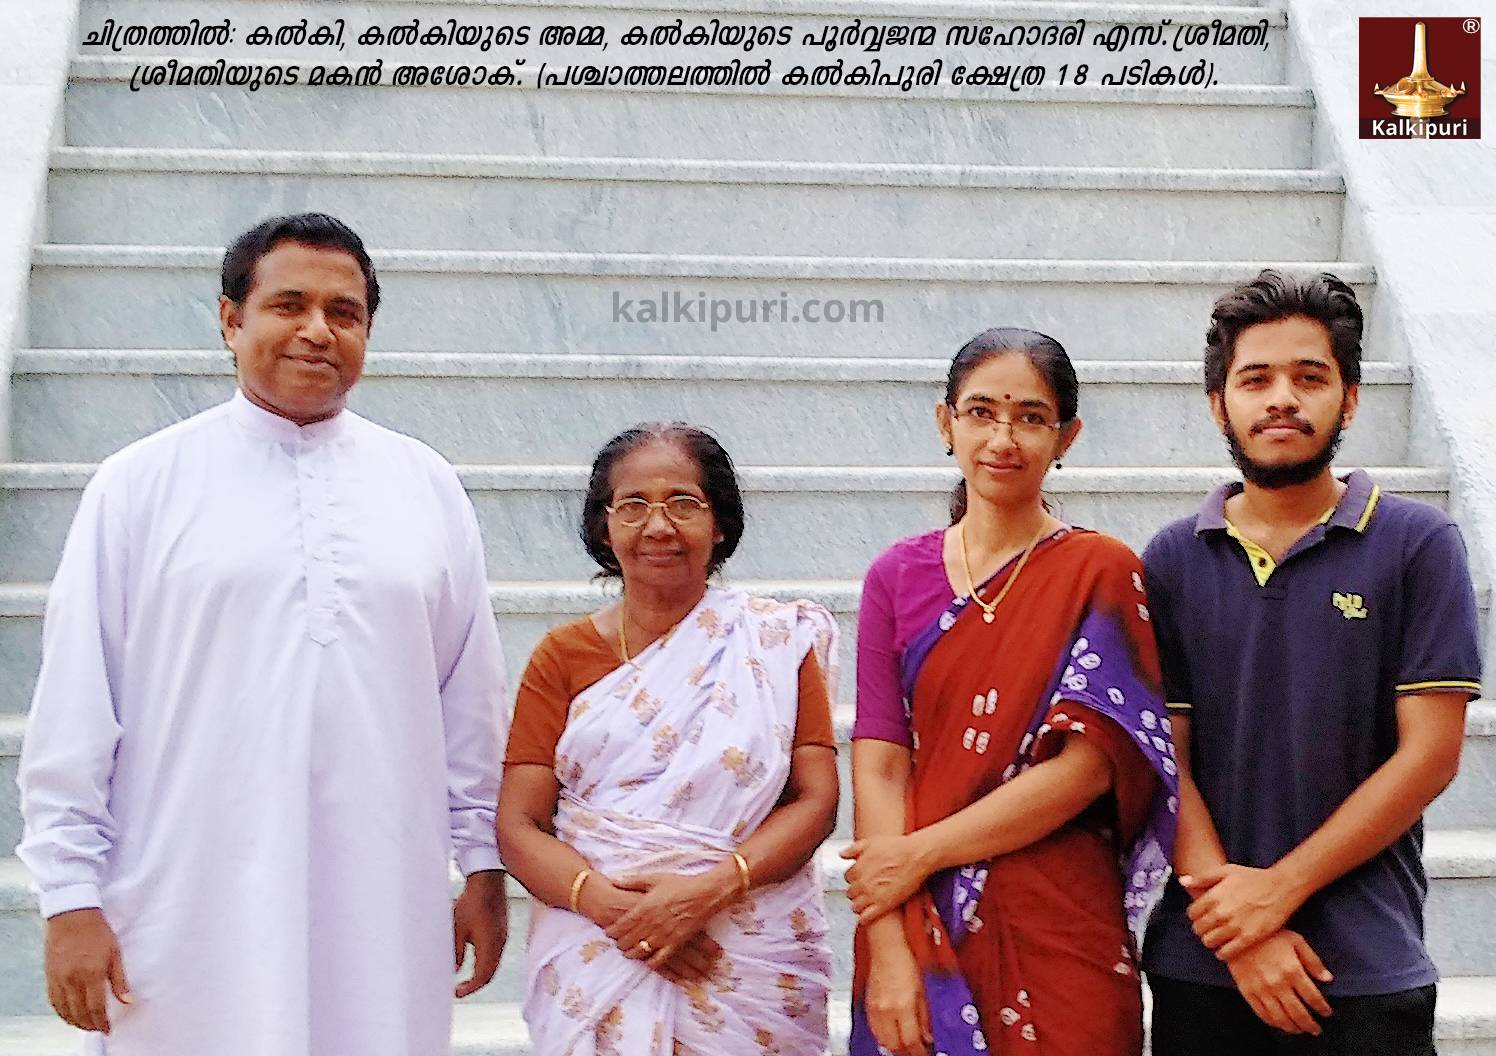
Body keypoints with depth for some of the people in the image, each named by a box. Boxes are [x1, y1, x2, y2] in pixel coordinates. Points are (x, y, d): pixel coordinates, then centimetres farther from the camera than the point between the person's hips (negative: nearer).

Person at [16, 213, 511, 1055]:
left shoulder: (428, 486, 10)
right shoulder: (142, 483, 3)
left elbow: (472, 698, 12)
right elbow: (75, 708, 1)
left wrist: (484, 866, 11)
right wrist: (71, 898, -3)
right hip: (194, 925, -2)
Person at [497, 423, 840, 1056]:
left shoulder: (778, 640, 3)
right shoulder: (564, 656, 5)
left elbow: (816, 800, -4)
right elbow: (518, 826, -1)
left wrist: (709, 889, -18)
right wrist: (609, 904, -18)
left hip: (753, 967, 0)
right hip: (598, 963, 1)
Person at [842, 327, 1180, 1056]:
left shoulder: (1098, 573, -3)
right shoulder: (899, 576, 5)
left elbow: (1089, 764, -11)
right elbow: (878, 764, -2)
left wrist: (921, 852, -11)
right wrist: (889, 948, -11)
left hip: (1058, 935, -2)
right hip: (916, 925, 2)